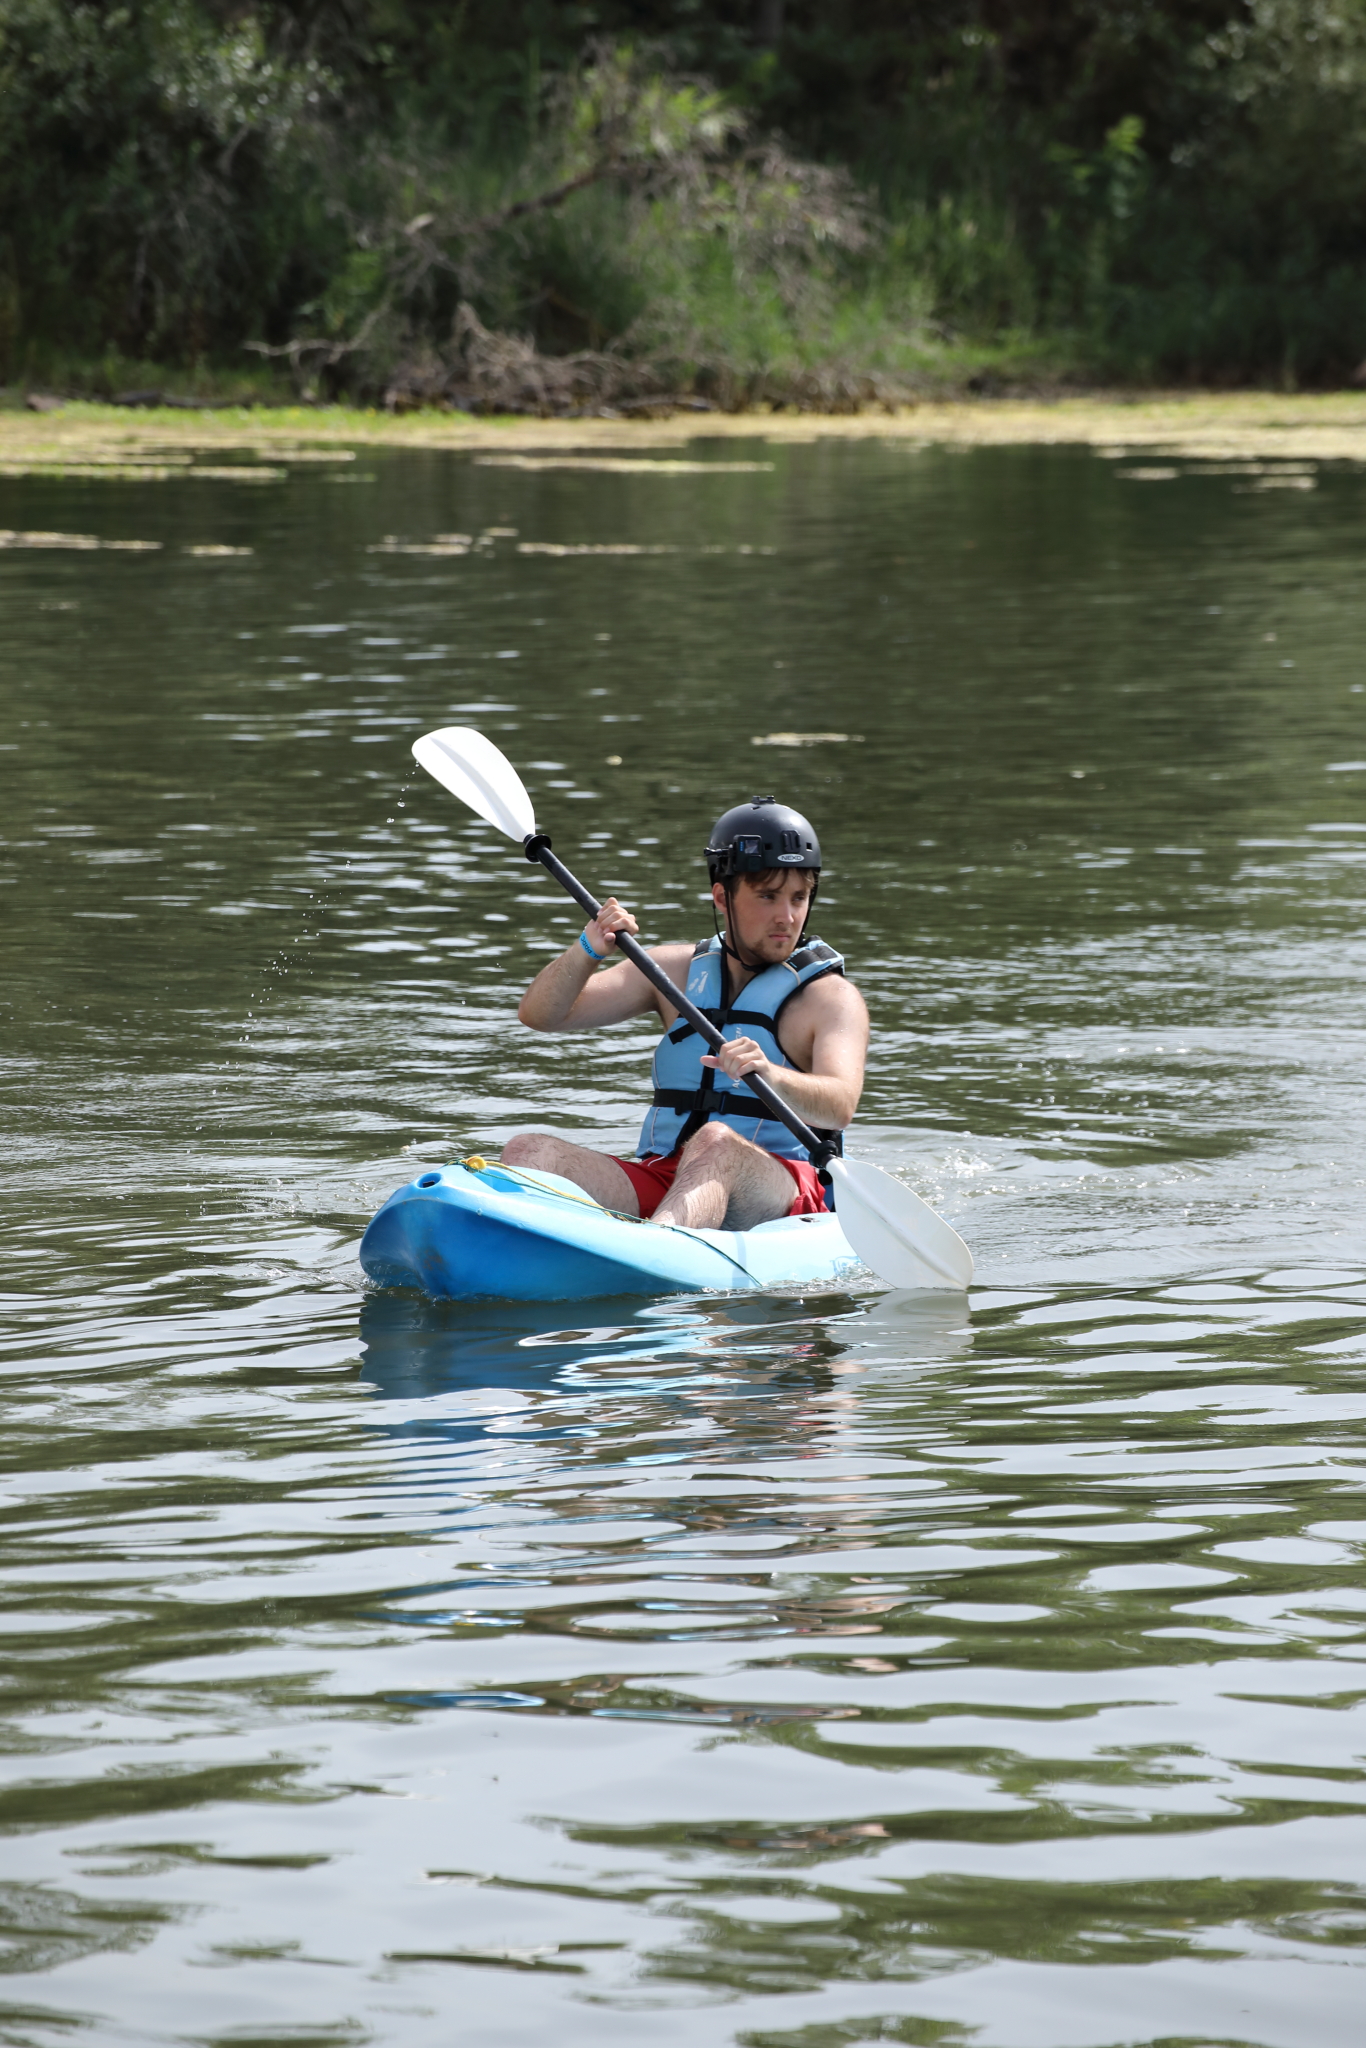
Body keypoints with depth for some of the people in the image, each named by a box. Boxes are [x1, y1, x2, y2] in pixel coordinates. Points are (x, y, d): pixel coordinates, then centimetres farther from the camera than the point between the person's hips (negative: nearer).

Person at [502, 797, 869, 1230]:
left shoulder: (831, 996, 2)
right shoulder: (676, 970, 17)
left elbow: (839, 1107, -18)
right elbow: (541, 1014, 12)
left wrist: (771, 1076, -40)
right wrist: (588, 951, -9)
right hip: (657, 1184, 5)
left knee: (716, 1143, -38)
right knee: (527, 1152, -18)